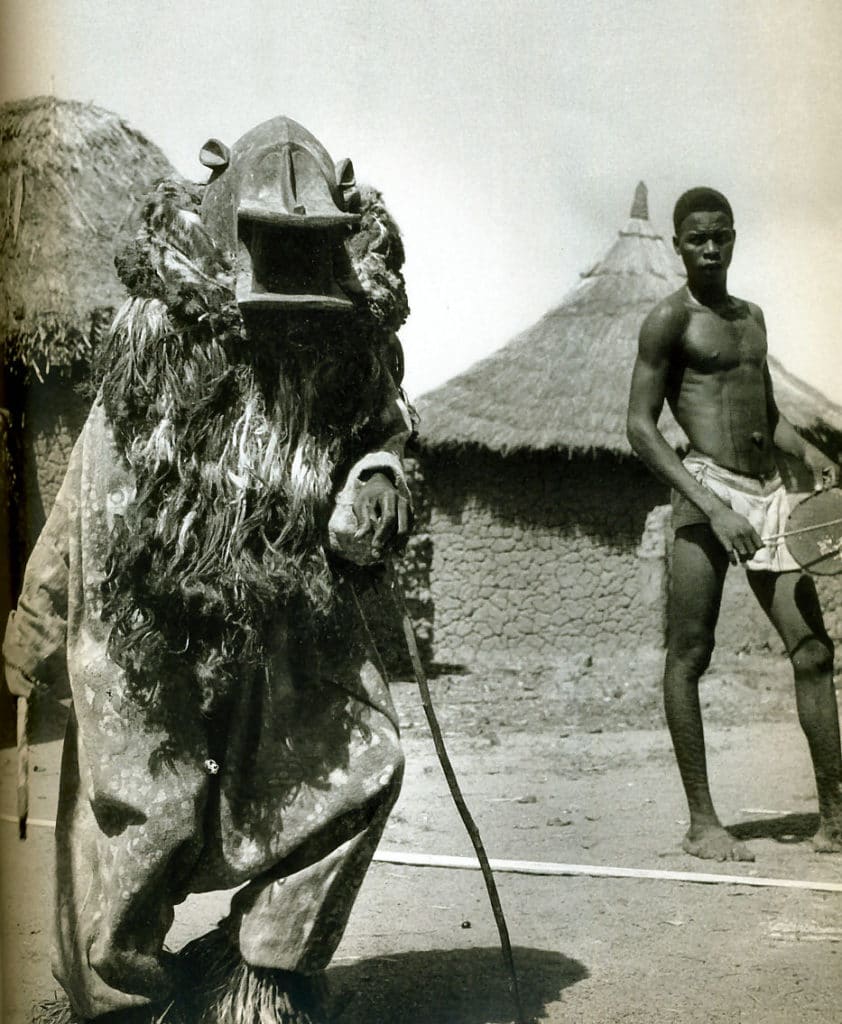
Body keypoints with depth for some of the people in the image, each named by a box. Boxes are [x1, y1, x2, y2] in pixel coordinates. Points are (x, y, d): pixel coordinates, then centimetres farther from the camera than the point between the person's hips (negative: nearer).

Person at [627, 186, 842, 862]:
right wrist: (712, 505, -17)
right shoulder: (670, 319, 0)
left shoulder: (751, 317, 21)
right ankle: (702, 822, 3)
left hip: (769, 493, 7)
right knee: (689, 655, -4)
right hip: (710, 487, -7)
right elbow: (641, 427, -8)